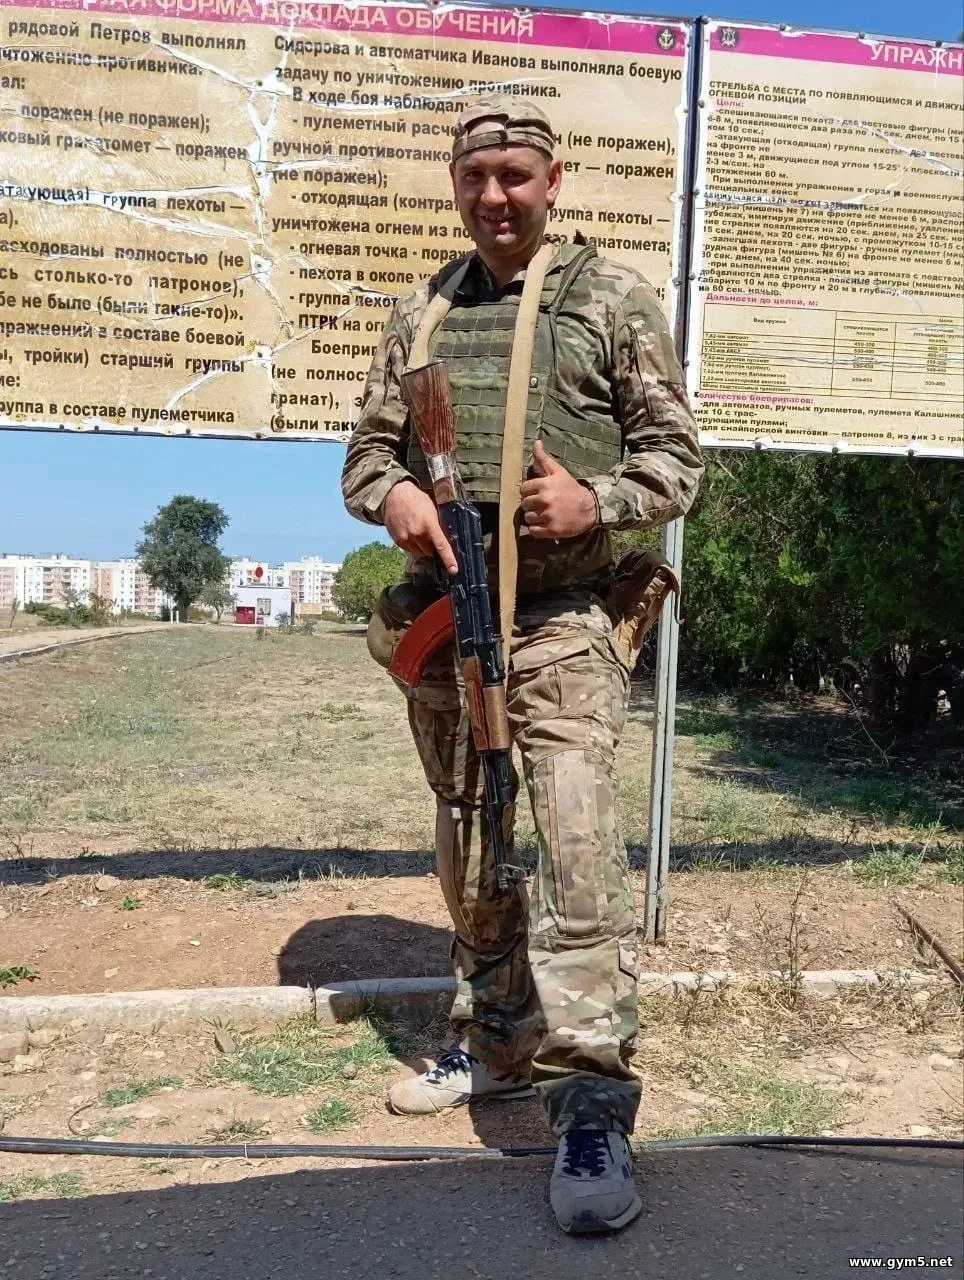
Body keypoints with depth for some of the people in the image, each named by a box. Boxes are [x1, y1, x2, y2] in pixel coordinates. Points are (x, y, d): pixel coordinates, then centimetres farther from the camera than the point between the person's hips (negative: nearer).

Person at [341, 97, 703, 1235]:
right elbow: (368, 448, 15)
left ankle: (592, 1103, -5)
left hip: (561, 620, -4)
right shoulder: (420, 313, 13)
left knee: (574, 840, -15)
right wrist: (396, 495, -8)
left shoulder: (613, 300, 3)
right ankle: (495, 1045, 31)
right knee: (470, 845, 13)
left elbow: (674, 456, 2)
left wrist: (597, 500, -18)